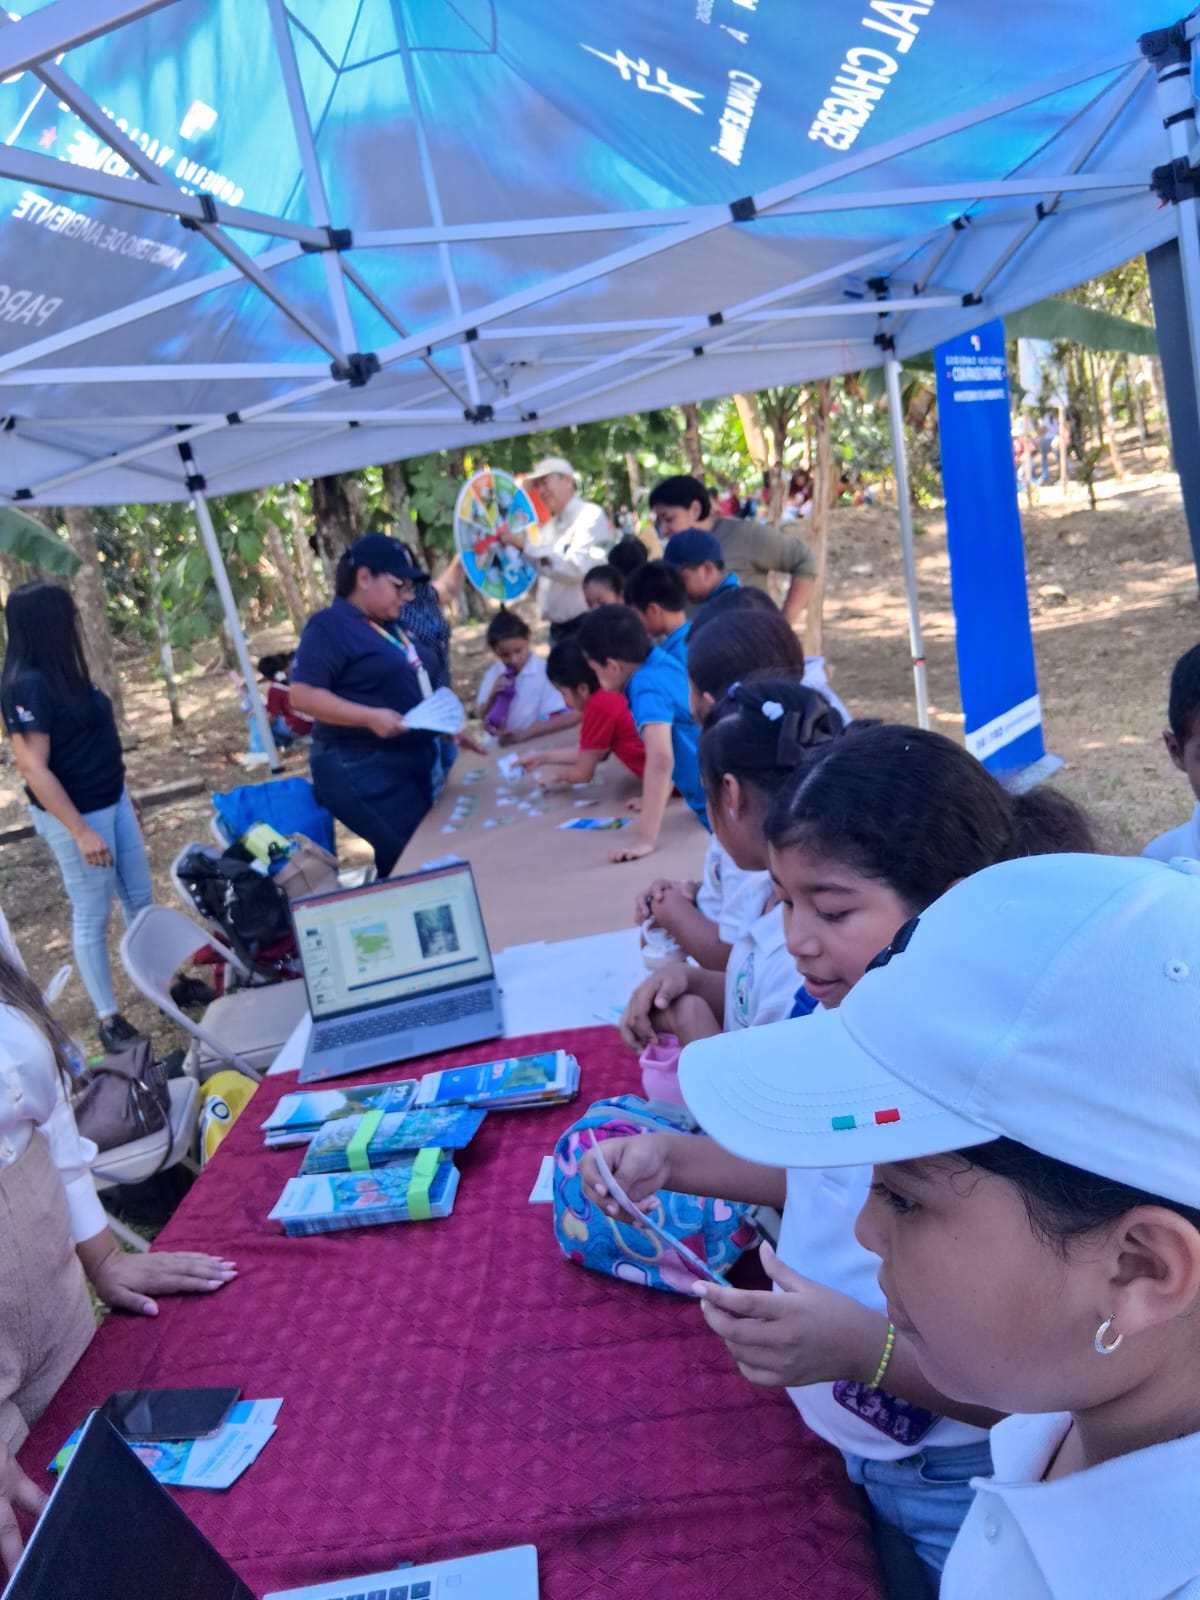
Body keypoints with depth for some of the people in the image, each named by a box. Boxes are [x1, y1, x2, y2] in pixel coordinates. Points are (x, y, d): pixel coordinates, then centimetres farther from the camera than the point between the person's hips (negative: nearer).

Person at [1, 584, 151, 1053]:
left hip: (110, 800, 9)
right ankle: (107, 1018, 16)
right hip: (75, 815, -9)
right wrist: (81, 831, -25)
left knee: (140, 898, 17)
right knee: (91, 918, 3)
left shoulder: (61, 671, 7)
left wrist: (121, 798, 21)